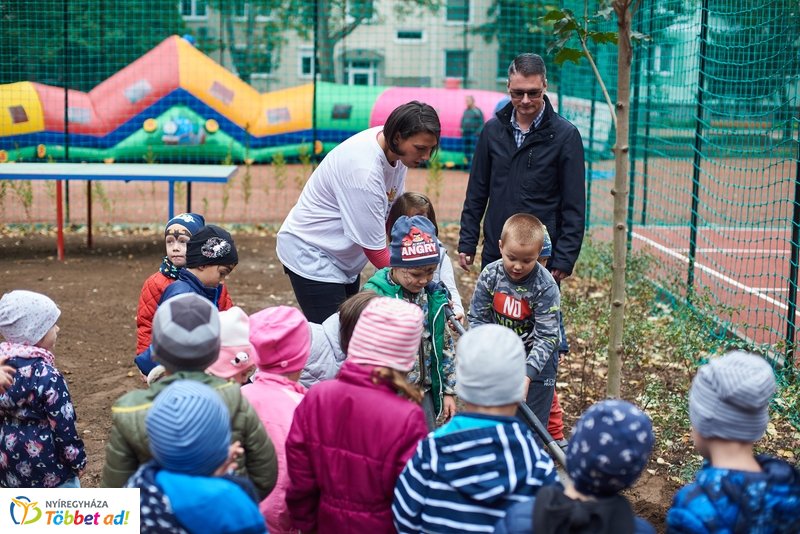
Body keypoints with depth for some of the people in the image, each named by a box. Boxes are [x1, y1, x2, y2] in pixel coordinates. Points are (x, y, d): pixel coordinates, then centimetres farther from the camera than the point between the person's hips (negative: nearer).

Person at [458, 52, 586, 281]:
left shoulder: (565, 135, -5)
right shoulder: (493, 129, 6)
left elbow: (574, 206, -5)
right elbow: (476, 192, 12)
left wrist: (565, 259, -10)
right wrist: (467, 243, 8)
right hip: (494, 254, 4)